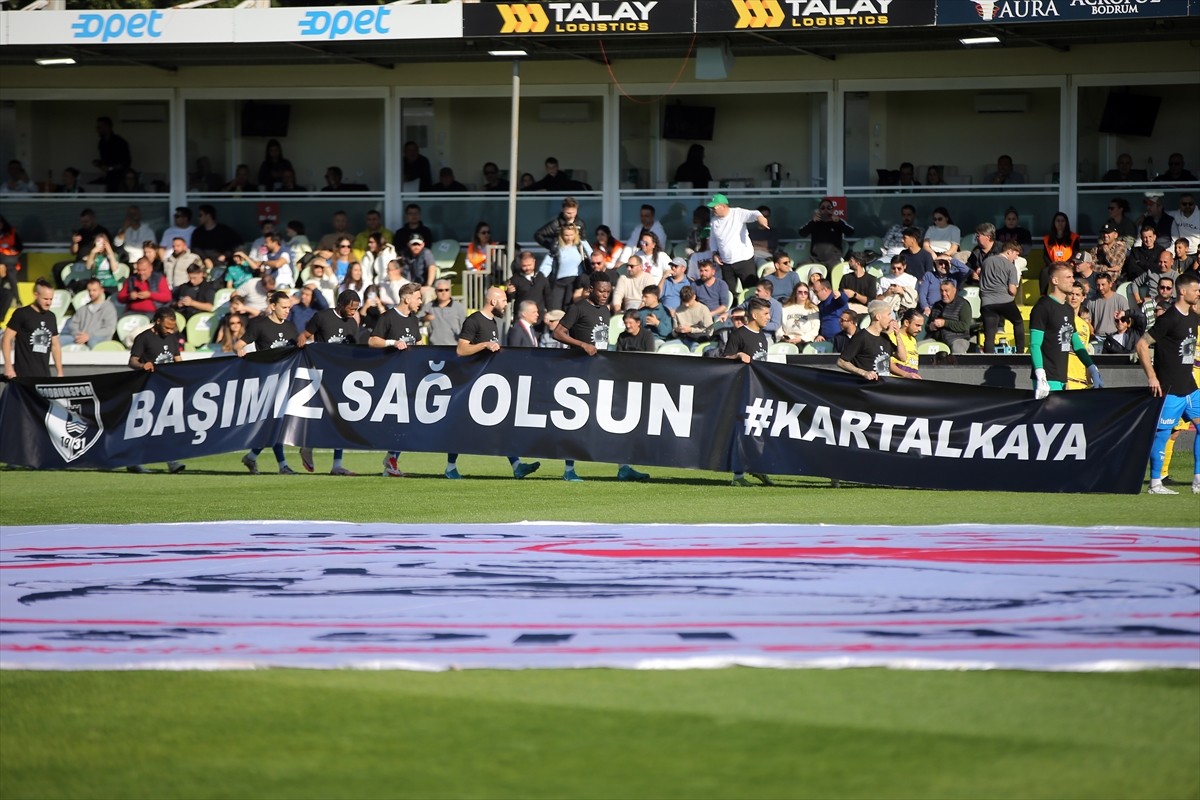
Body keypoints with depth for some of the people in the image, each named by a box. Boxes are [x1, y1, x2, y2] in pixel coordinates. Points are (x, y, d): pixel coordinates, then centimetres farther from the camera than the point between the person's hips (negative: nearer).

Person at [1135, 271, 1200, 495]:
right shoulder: (1169, 319, -15)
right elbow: (1142, 345, -16)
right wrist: (1152, 377, -18)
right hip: (1170, 389, -8)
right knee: (1162, 433, -3)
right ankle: (1155, 483, 5)